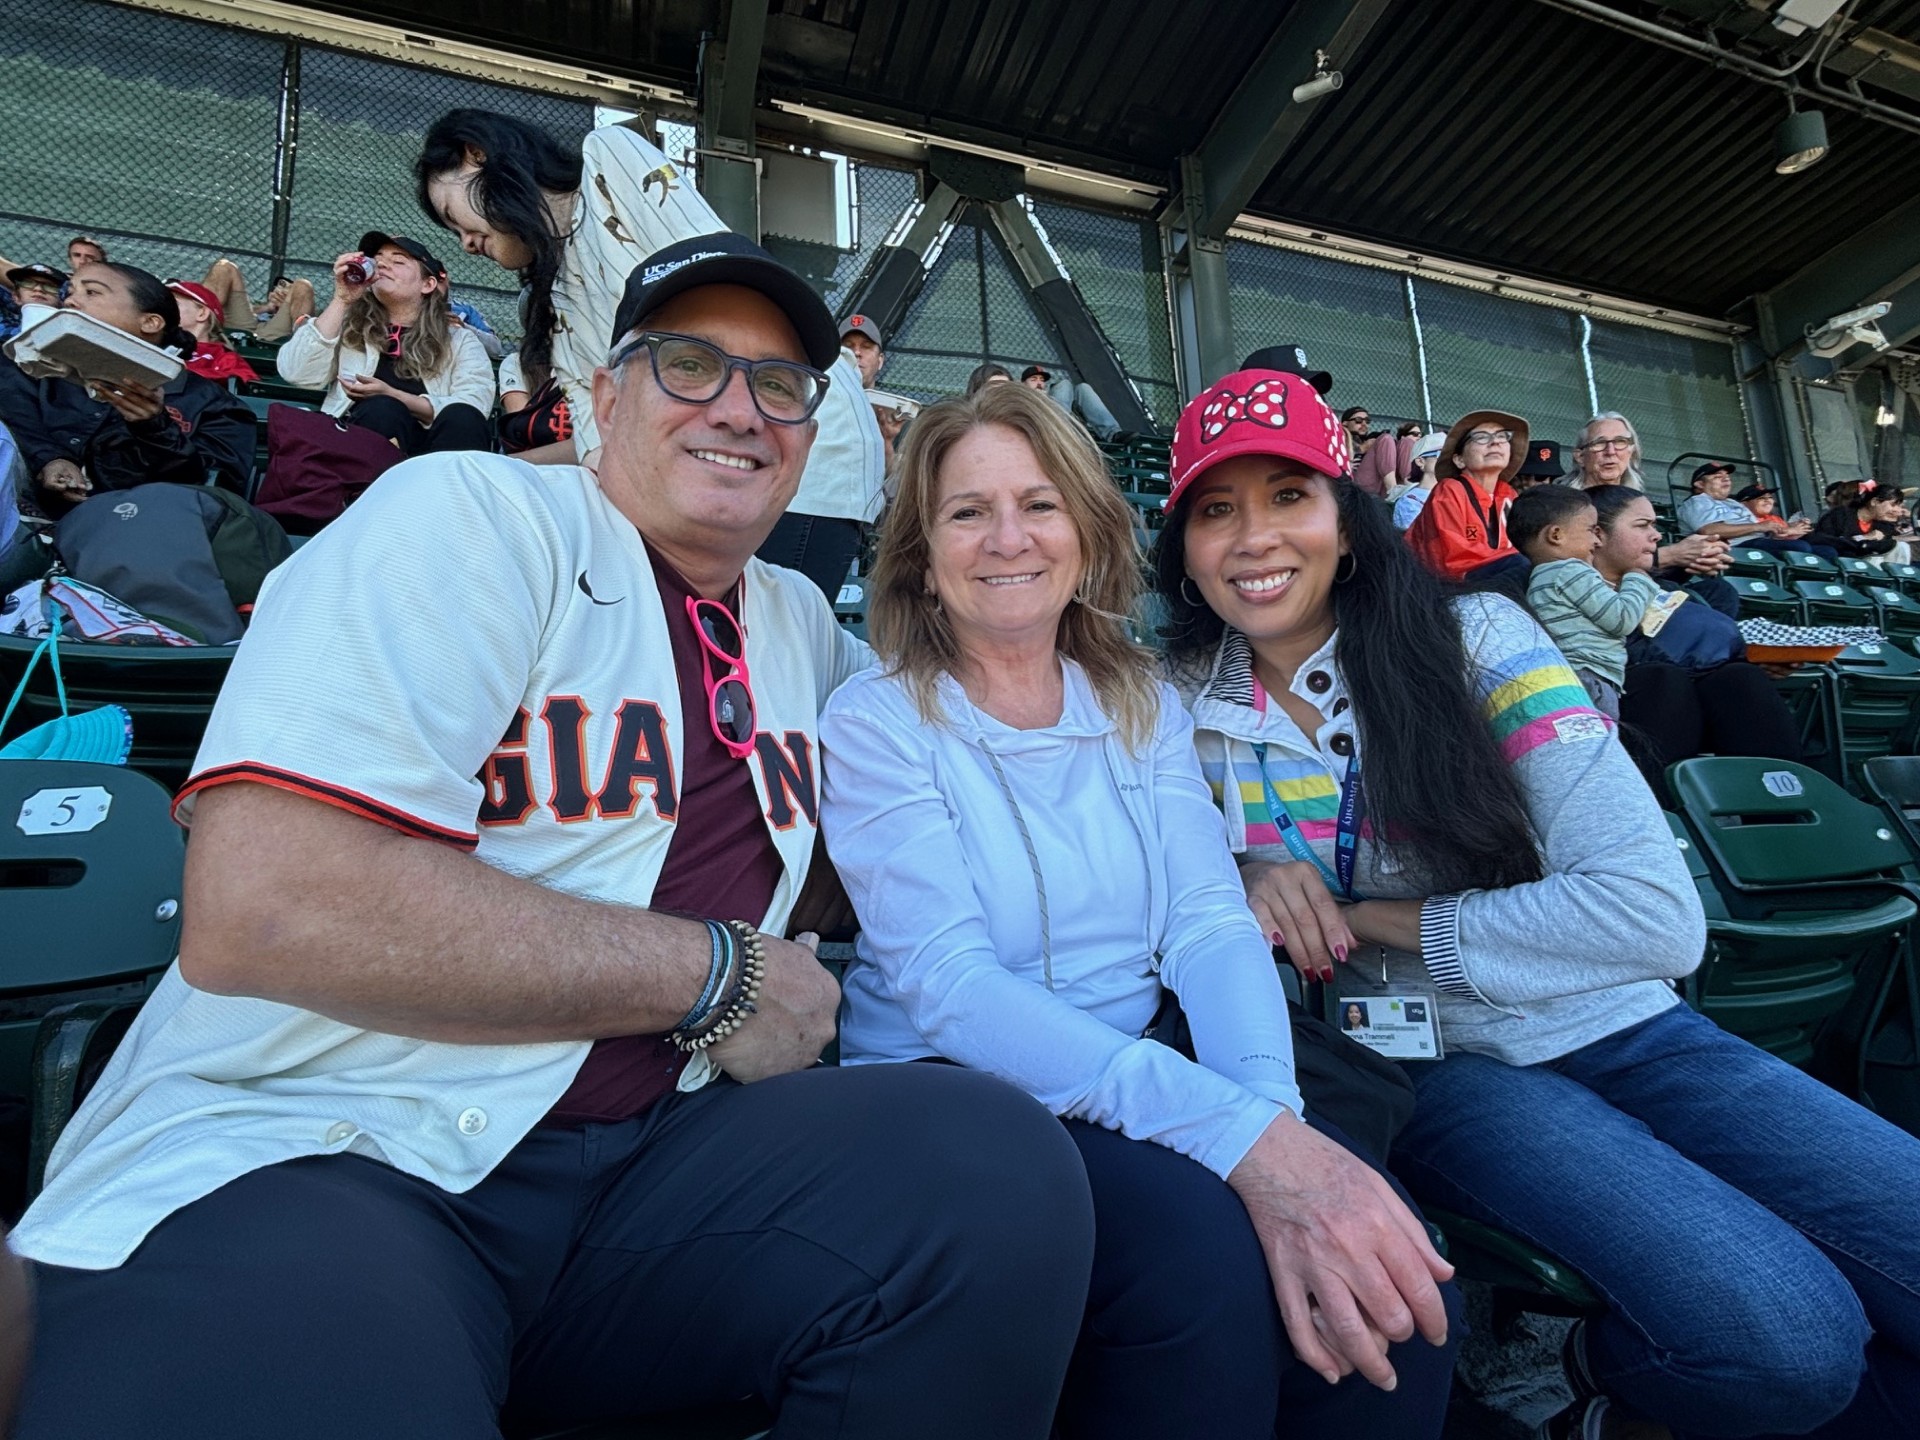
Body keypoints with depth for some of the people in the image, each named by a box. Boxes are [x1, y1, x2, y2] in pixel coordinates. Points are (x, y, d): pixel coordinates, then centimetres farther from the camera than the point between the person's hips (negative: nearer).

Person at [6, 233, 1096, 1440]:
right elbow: (255, 906, -19)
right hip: (309, 1151, -5)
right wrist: (715, 977, -14)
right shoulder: (475, 515, -7)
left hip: (645, 1159, 7)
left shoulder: (800, 620, 15)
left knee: (1003, 1162, -18)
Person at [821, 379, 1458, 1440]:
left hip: (1133, 1092, 4)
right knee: (1198, 1244, -29)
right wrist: (1239, 1132, -30)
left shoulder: (1144, 707, 8)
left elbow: (1210, 926, -3)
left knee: (1388, 1289, -20)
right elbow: (948, 986, -19)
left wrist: (1276, 1108, -24)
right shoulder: (876, 722, -6)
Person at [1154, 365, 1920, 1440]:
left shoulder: (1474, 638, -7)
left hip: (1620, 1029, 2)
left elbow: (1658, 913, -14)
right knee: (1783, 1333, -23)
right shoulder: (1181, 710, -3)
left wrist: (1368, 917, -15)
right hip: (1438, 1064, -2)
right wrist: (1248, 887, -14)